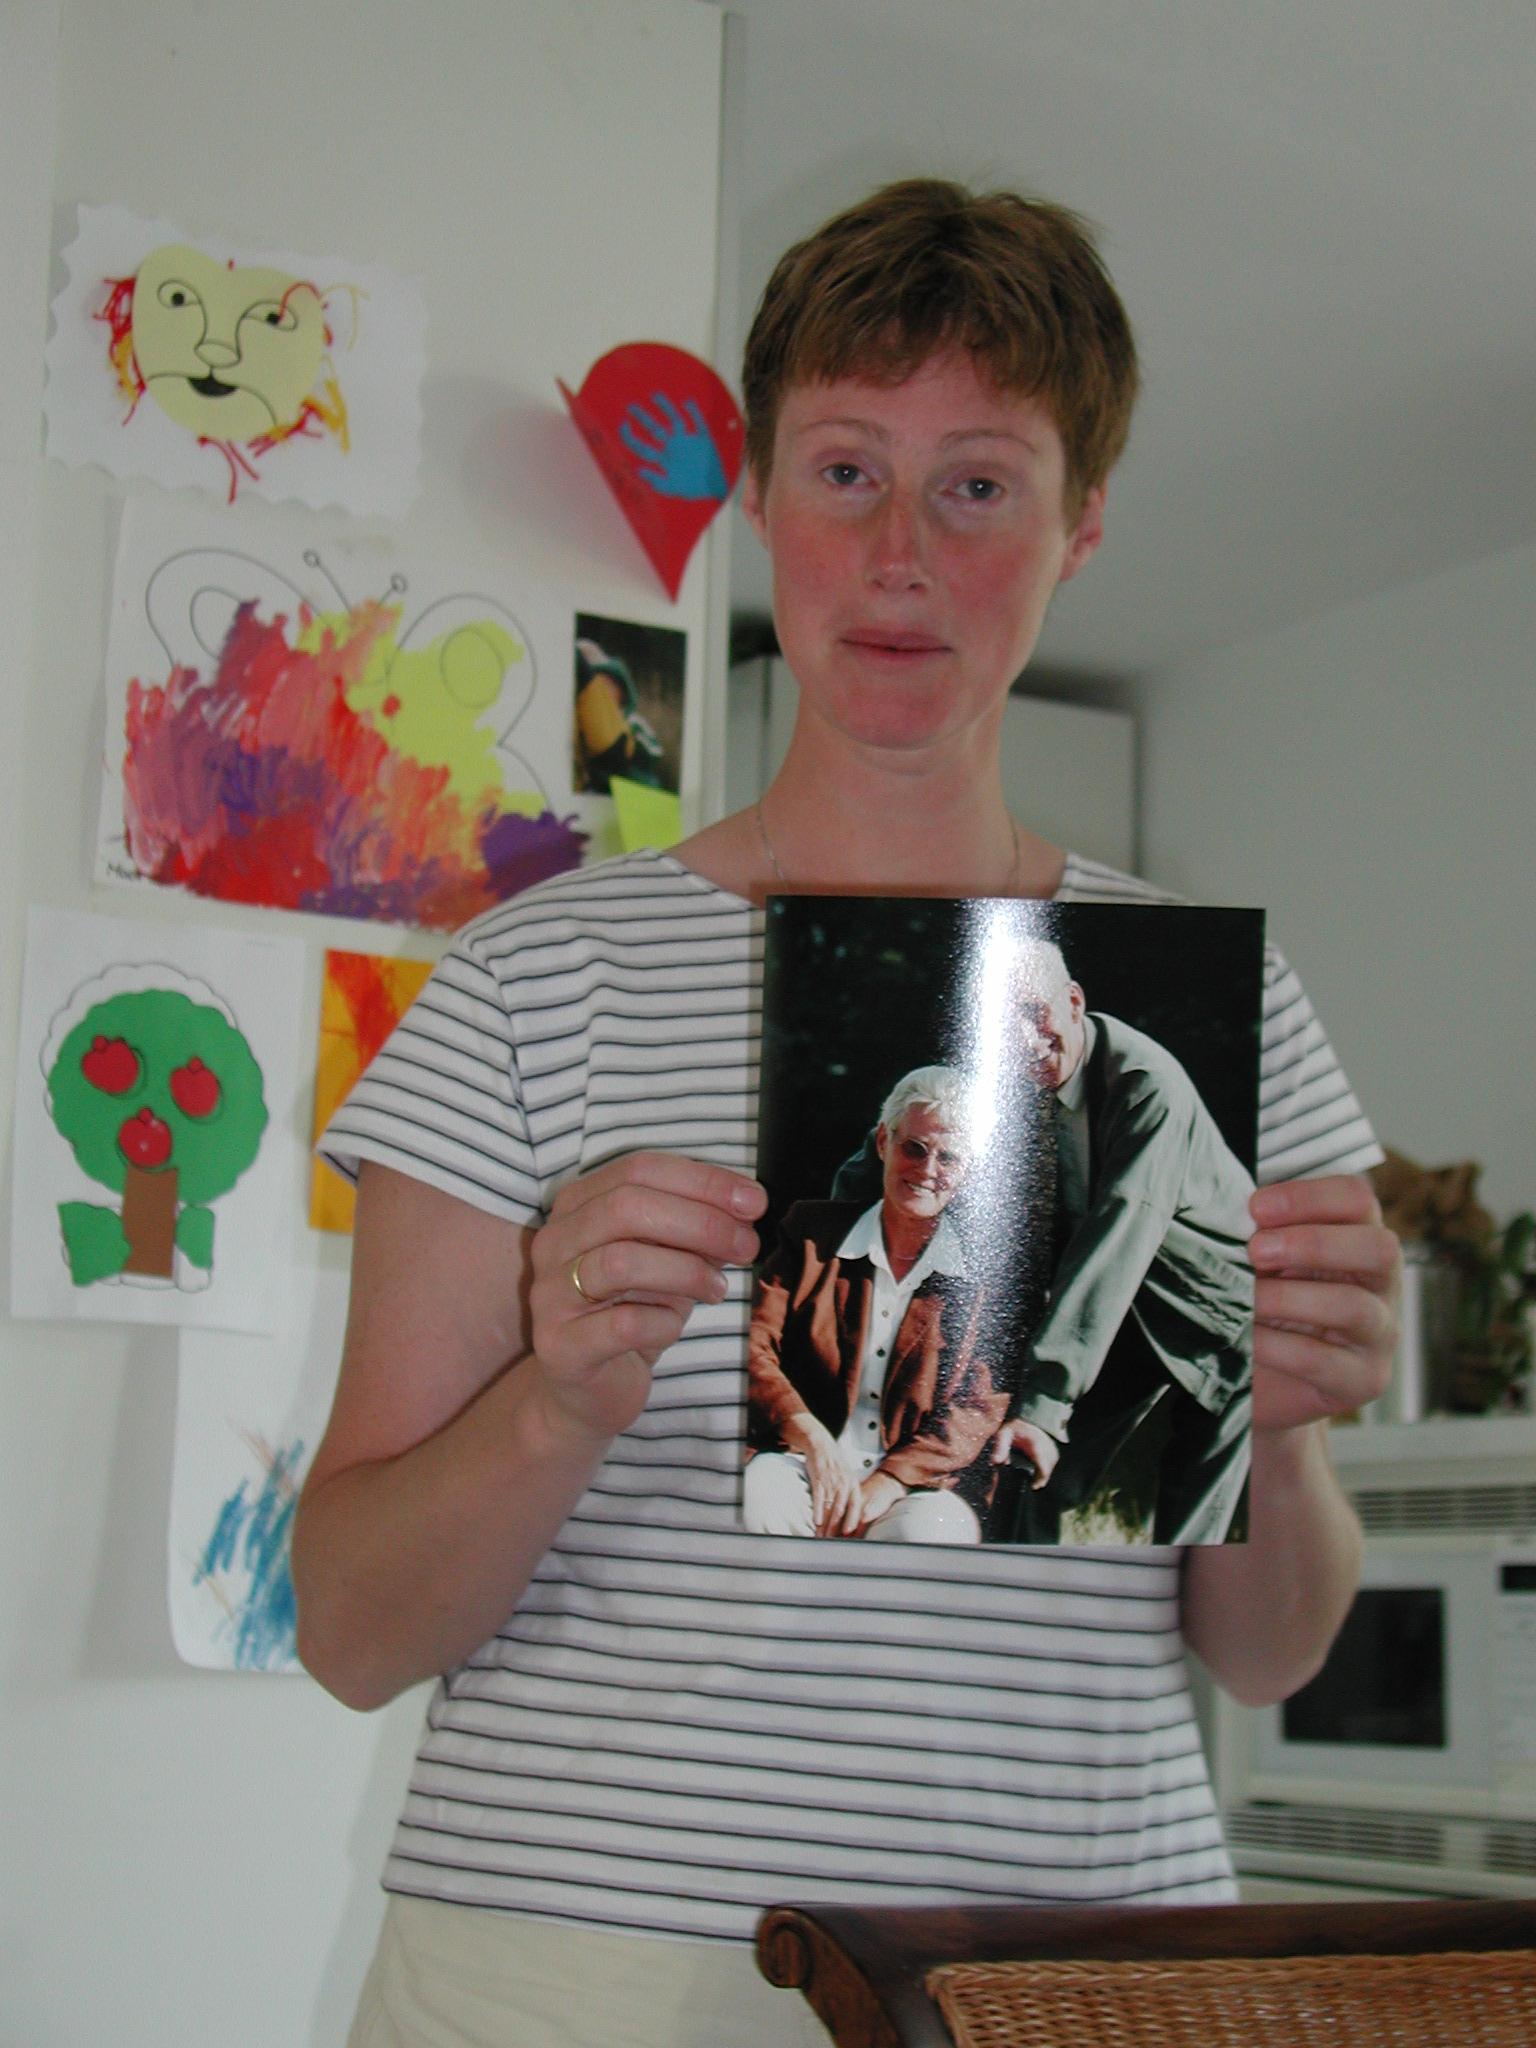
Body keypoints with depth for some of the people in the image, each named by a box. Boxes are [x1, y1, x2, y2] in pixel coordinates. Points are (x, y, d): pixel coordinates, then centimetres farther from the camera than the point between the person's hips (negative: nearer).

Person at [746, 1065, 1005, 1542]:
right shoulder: (814, 1232, 10)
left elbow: (979, 1408, -1)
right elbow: (753, 1347, 1)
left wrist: (889, 1482, -16)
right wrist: (811, 1438, -17)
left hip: (914, 1484, 0)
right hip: (801, 1463, 0)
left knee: (931, 1528, -35)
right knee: (756, 1499, -35)